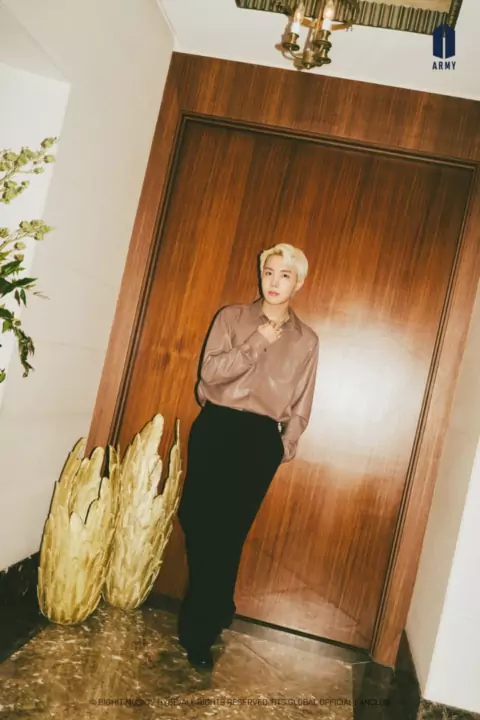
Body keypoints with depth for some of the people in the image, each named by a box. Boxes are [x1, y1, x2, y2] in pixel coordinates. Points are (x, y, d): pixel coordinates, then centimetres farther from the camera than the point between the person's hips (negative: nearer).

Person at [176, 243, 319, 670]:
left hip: (262, 440, 0)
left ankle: (199, 628, 22)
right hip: (217, 427, 0)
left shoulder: (307, 340, 6)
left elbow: (301, 405, 8)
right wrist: (258, 343, -14)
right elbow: (210, 371, -9)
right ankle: (211, 614, 23)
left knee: (230, 533, 5)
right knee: (200, 525, 1)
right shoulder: (232, 317, 4)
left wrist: (285, 446, 0)